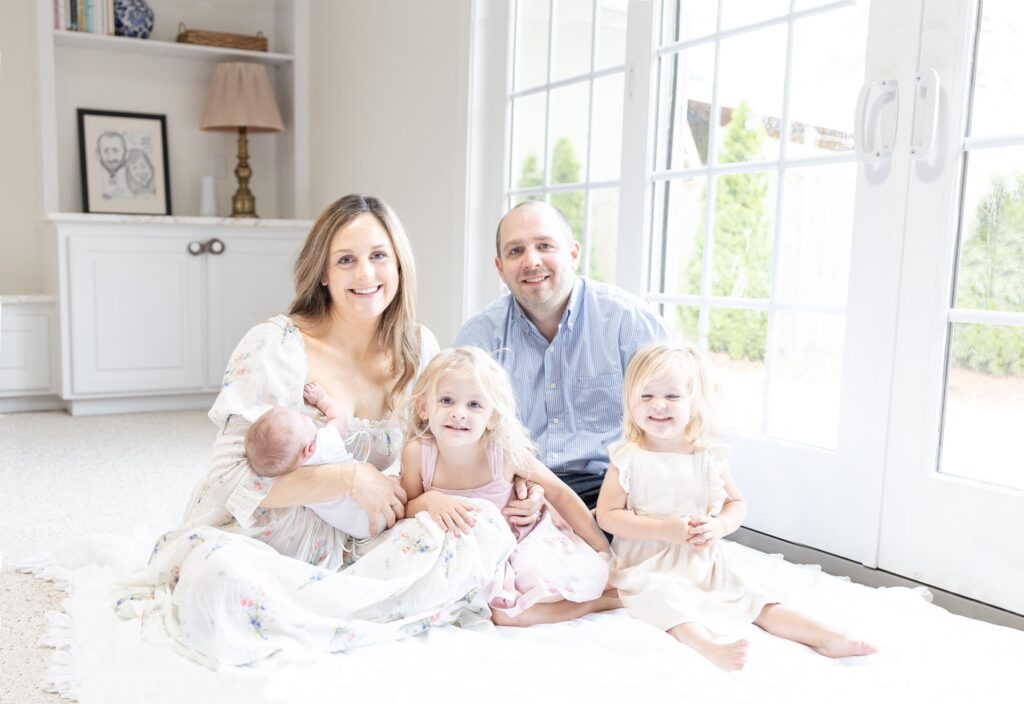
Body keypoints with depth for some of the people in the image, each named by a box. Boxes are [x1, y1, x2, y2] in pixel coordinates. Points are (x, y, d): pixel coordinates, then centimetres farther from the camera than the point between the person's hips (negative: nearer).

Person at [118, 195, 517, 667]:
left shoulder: (417, 349, 1)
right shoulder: (275, 347, -13)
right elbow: (233, 477, -17)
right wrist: (351, 478, -24)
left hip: (359, 549, 4)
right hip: (264, 544, -4)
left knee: (488, 531, -19)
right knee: (218, 573, -38)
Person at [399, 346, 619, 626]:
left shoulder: (506, 452, -21)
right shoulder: (417, 453, -19)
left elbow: (560, 494, -8)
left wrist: (603, 551, -6)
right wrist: (429, 501, -29)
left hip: (523, 540, -2)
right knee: (503, 613, -22)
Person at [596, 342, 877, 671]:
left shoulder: (709, 457, 0)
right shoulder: (628, 458, -11)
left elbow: (737, 503, 11)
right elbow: (607, 514, -12)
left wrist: (718, 526, -12)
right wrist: (663, 529, -22)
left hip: (704, 563, 4)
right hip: (649, 567, -4)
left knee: (752, 599, -3)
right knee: (665, 602, -33)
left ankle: (828, 638, -6)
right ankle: (711, 649, -50)